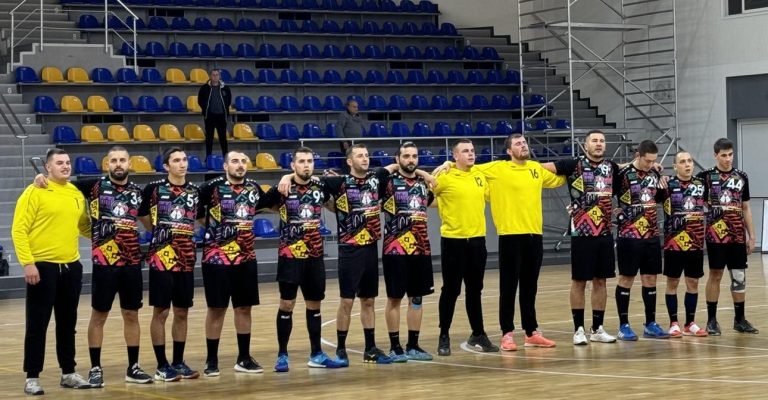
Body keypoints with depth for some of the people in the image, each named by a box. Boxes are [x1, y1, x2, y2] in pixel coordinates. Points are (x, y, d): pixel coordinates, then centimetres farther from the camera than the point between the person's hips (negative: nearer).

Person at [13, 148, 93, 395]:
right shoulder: (35, 192, -7)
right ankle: (32, 377, 7)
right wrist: (27, 263, -17)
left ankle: (68, 373, 23)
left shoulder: (76, 193, 10)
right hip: (42, 266, -5)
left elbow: (84, 226, 21)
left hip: (71, 266, 5)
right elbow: (19, 230, -11)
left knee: (68, 323, 13)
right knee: (37, 324, 0)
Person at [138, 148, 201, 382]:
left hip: (186, 259, 5)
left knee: (182, 312, 10)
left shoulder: (194, 191, 8)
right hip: (161, 257, -5)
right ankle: (162, 366, 6)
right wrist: (159, 231, 3)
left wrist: (184, 232, 10)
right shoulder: (154, 189, -5)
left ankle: (178, 363, 19)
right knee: (161, 311, -1)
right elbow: (142, 216, 3)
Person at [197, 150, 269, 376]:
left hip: (246, 257, 5)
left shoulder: (253, 188, 6)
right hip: (217, 257, -5)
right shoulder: (213, 187, -11)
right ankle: (212, 360, 9)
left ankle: (244, 359, 19)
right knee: (217, 308, 1)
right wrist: (211, 226, -1)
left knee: (244, 307, 10)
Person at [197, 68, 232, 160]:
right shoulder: (205, 88, -2)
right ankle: (208, 157, 12)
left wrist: (225, 109, 7)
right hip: (210, 116, 0)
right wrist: (206, 110, 4)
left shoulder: (225, 88, 2)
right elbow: (200, 101, 7)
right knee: (209, 137, 5)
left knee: (223, 137, 4)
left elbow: (229, 100, 14)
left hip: (221, 116, 0)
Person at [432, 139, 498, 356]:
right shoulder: (445, 177, -8)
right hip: (453, 239, -5)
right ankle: (444, 337, 10)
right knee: (451, 290, 1)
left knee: (475, 290, 13)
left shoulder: (480, 176, 9)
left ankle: (478, 334, 21)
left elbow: (490, 196, 23)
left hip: (477, 239, 5)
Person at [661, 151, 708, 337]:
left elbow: (706, 205, 22)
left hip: (696, 242, 4)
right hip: (674, 242, -4)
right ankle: (673, 324, 9)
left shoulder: (701, 184, 8)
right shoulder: (668, 185, -4)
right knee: (672, 283, 3)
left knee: (693, 282, 8)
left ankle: (690, 324, 16)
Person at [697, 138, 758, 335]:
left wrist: (751, 235, 11)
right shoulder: (706, 176, -2)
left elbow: (745, 208, 14)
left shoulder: (742, 177, 9)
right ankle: (712, 320, 8)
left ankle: (739, 319, 17)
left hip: (738, 235, 4)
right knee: (715, 275, 1)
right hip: (715, 235, -4)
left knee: (739, 276, 7)